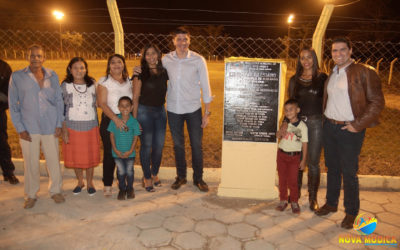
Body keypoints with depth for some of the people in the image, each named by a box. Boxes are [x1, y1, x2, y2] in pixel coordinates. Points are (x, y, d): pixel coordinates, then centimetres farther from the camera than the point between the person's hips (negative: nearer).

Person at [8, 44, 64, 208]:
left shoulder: (52, 76, 6)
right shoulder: (17, 77, 1)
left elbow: (59, 101, 8)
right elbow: (13, 105, 2)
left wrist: (59, 124, 1)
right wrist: (20, 128, -4)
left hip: (50, 127, 1)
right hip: (28, 129, -1)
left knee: (54, 161, 7)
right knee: (31, 163, 7)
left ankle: (55, 190, 27)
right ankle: (31, 195, 26)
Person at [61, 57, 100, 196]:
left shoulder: (92, 85, 2)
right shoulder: (65, 86, -4)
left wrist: (97, 125, 6)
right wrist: (64, 130, -8)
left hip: (91, 127, 1)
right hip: (72, 127, -1)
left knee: (91, 156, 8)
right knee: (75, 157, 11)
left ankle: (90, 182, 28)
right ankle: (80, 181, 32)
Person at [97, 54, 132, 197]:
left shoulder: (129, 81, 10)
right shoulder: (104, 81, -2)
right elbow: (102, 103, -11)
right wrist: (115, 119, -22)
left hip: (127, 120, 3)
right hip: (109, 120, -3)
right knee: (109, 154, 2)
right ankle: (107, 185, 15)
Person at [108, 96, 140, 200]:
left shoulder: (134, 122, -11)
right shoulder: (114, 120, -10)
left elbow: (135, 137, -5)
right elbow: (112, 135, -3)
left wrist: (130, 151, -11)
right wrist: (115, 149, -9)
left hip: (130, 152, 0)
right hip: (117, 152, 0)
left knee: (129, 171, 10)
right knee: (121, 171, 7)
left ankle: (130, 188, 32)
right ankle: (122, 189, 29)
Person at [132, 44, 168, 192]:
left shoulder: (164, 72, 5)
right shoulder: (141, 73, -7)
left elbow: (168, 92, 16)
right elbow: (135, 97, -7)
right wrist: (134, 119, -11)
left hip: (160, 111, 4)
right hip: (144, 111, -4)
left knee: (159, 145, 9)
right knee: (146, 146, 3)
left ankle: (155, 174, 30)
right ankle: (147, 177, 20)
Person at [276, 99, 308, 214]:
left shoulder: (302, 126, -8)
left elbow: (304, 144, -4)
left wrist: (303, 160, -3)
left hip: (294, 156, -3)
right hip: (281, 154, 3)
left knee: (293, 181, 1)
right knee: (282, 179, 10)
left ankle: (294, 202, 17)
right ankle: (283, 200, 23)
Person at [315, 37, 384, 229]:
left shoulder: (364, 73, -9)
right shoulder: (331, 75, 12)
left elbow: (377, 102, -11)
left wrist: (358, 125, -15)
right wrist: (326, 119, 9)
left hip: (349, 129, -6)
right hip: (329, 127, 6)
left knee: (349, 173, 1)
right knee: (332, 168, 16)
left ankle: (351, 212, 18)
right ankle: (331, 204, 32)